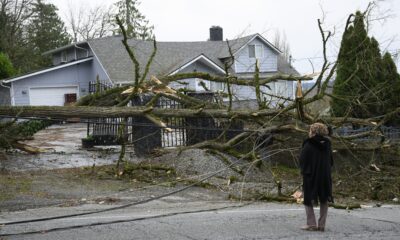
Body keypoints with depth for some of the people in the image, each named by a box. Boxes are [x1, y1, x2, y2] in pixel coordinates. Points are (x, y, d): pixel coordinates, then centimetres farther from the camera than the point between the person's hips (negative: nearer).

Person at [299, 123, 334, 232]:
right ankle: (321, 225, 11)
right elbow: (331, 161, 9)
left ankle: (311, 224, 2)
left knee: (308, 200, 7)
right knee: (323, 201, 11)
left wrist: (304, 172, 5)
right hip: (325, 176, 4)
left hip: (310, 176, -4)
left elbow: (302, 161, -10)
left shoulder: (308, 145, -12)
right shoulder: (327, 145, 3)